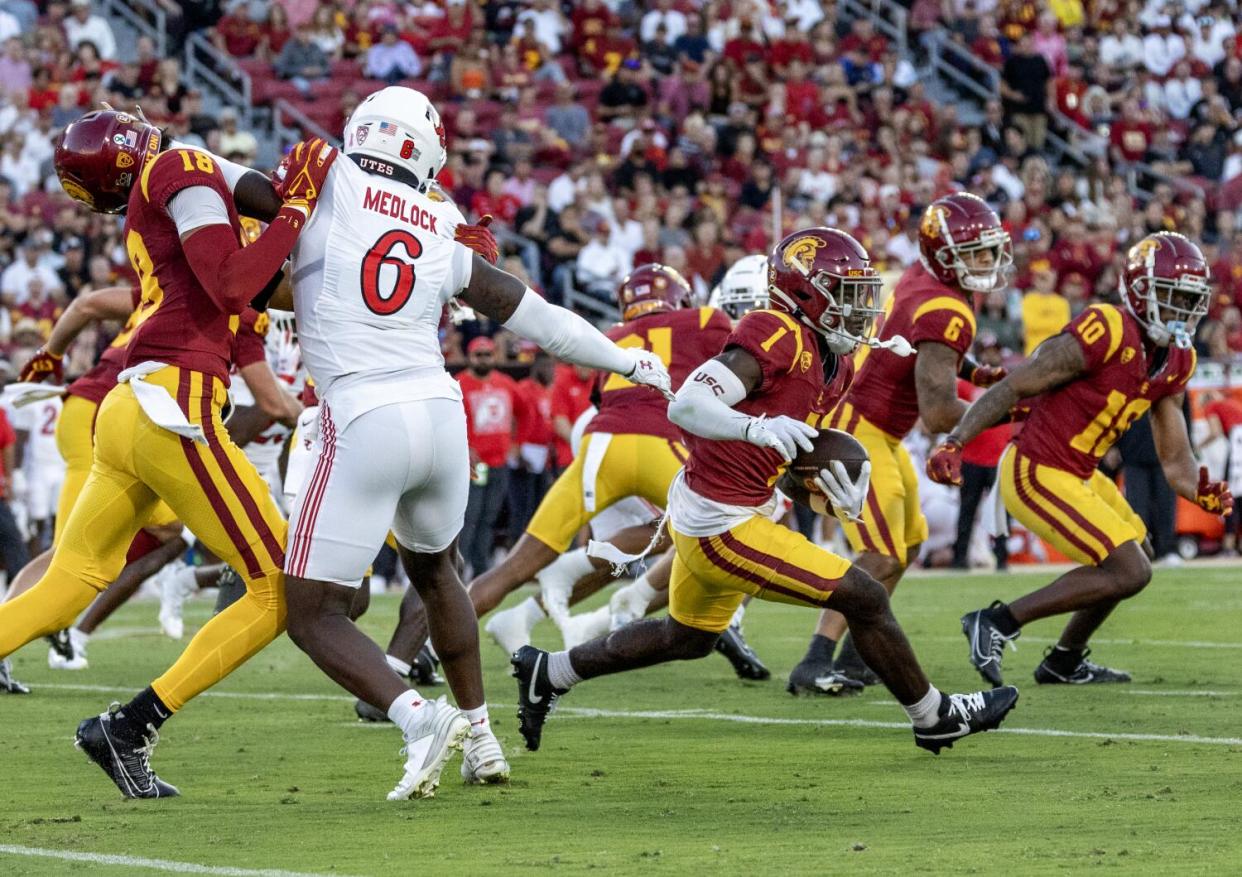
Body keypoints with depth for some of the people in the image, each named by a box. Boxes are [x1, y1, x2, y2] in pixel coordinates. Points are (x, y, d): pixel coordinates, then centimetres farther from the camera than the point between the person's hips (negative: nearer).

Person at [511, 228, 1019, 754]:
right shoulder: (778, 336, -20)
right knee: (864, 598, -4)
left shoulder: (834, 363, 9)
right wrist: (758, 428, -44)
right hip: (723, 527, -10)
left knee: (687, 638, 28)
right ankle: (935, 718, 11)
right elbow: (685, 406, -28)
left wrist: (834, 490, -2)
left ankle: (547, 673, 36)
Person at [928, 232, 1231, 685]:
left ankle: (1063, 663, 39)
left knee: (1136, 557, 24)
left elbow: (1175, 459, 9)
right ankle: (999, 622, -6)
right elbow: (1011, 389, -20)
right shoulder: (1107, 333, -21)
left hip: (1077, 474, 10)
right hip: (1035, 475, -10)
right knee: (1129, 572, -12)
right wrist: (954, 443, -28)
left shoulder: (1176, 362, 6)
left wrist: (1200, 492, -12)